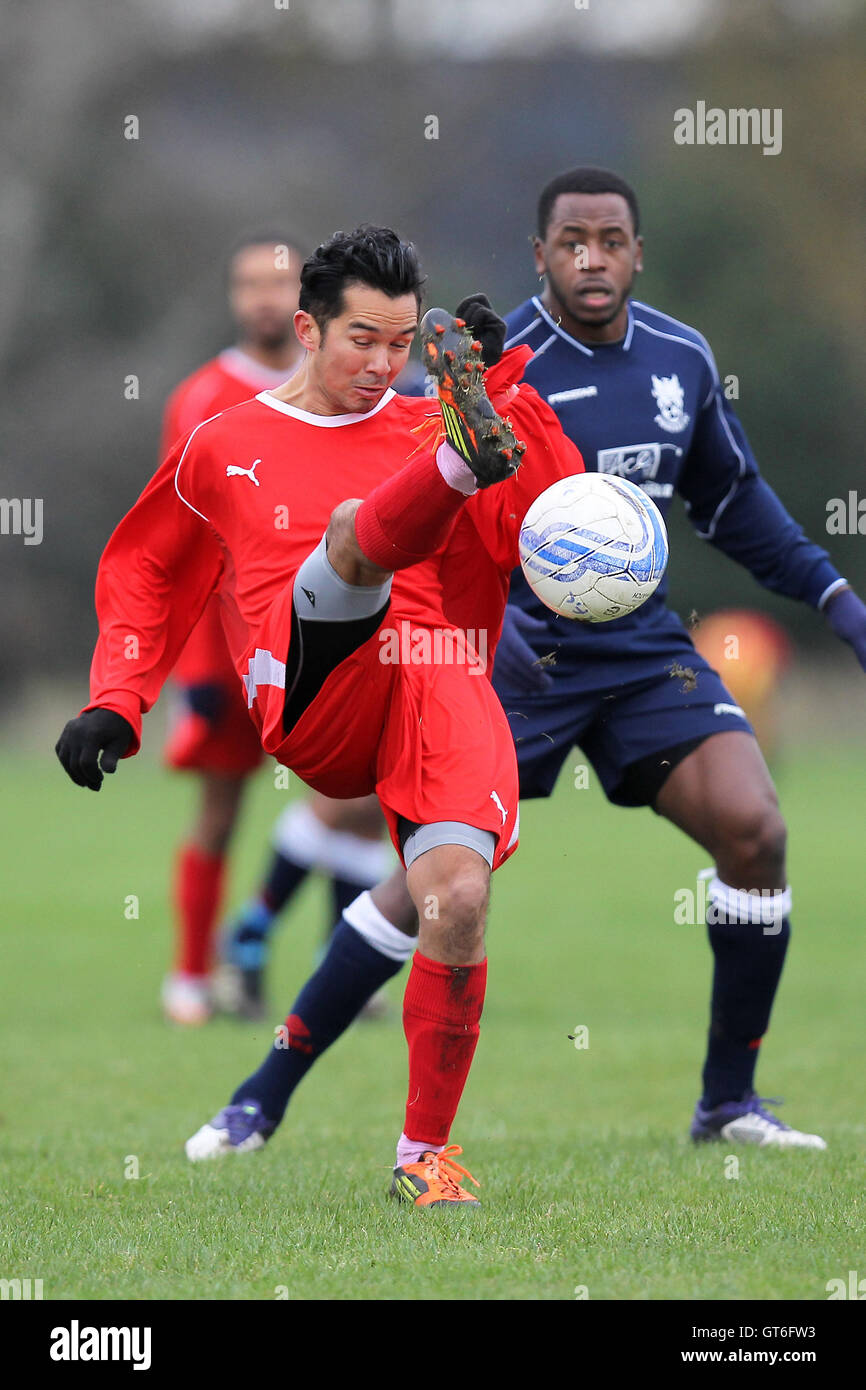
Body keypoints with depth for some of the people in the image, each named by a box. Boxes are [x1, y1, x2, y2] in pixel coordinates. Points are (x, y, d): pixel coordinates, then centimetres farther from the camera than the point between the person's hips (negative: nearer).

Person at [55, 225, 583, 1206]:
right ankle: (470, 454, -67)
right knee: (359, 525, -31)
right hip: (310, 695, -1)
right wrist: (114, 703, 20)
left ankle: (425, 1152, -6)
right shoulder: (224, 449, 22)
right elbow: (143, 574, 33)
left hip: (446, 686, 1)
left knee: (458, 899, -22)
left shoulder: (426, 428, 21)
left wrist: (504, 385, -1)